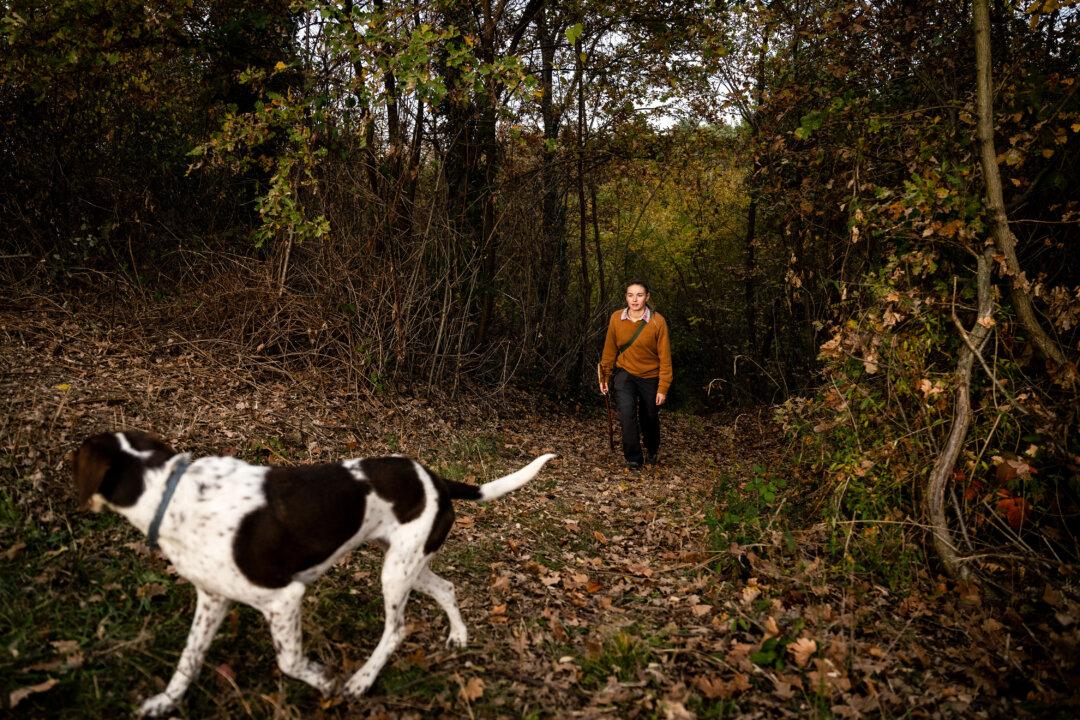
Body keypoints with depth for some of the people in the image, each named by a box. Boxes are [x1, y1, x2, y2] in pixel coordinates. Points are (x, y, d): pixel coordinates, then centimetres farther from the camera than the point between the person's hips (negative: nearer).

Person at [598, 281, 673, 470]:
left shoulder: (658, 321, -17)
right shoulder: (616, 318, -10)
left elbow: (665, 357, -13)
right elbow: (610, 350, 3)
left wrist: (663, 388, -13)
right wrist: (604, 377, 8)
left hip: (650, 377, -1)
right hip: (625, 374, 1)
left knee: (650, 418, 16)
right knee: (627, 414, -21)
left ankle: (652, 450, 49)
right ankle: (633, 459, -1)